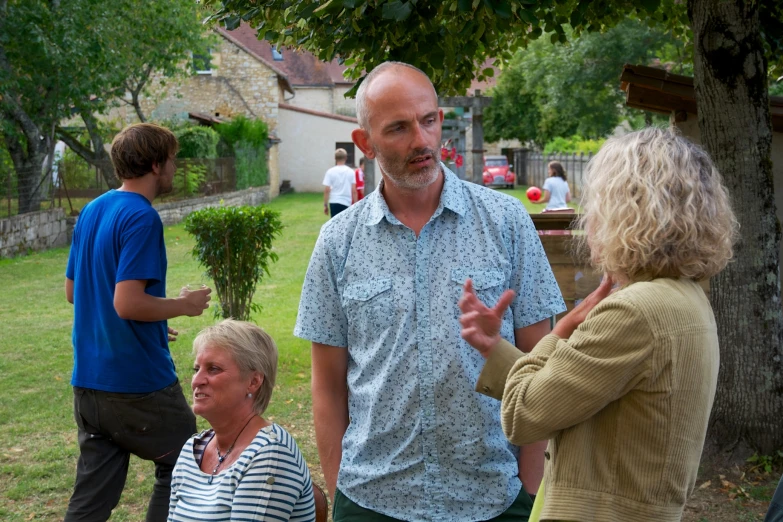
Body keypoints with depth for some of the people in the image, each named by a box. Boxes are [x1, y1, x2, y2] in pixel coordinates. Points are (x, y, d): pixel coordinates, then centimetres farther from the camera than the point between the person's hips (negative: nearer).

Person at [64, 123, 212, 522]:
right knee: (181, 467, 11)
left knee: (94, 489, 13)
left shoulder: (91, 211, 10)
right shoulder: (141, 218, -16)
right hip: (137, 378, -8)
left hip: (88, 379, 8)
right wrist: (184, 305, -7)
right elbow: (127, 302, -24)